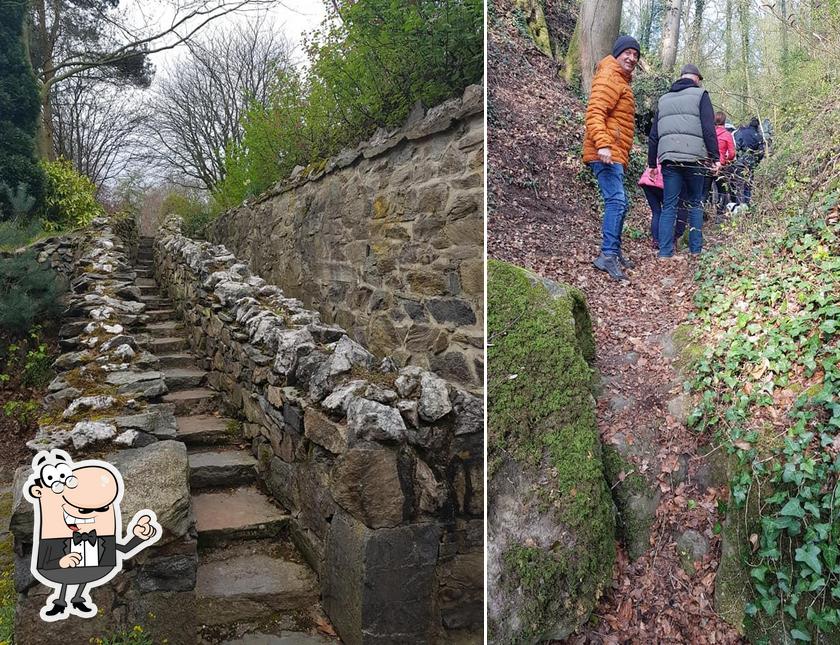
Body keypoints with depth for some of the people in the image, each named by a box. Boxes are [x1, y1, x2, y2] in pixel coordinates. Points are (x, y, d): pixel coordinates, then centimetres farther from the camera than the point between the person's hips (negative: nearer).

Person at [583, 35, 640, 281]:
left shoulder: (621, 81, 25)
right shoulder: (609, 78, -7)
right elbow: (594, 113, -20)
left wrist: (623, 154, 25)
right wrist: (602, 144, -33)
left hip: (615, 155, 11)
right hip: (607, 153, -11)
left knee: (618, 203, 13)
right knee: (616, 201, -17)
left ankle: (615, 252, 20)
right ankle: (608, 255, -20)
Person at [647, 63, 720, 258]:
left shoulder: (664, 99, 19)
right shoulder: (700, 95, 6)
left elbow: (653, 135, 18)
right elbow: (709, 129, -5)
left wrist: (652, 163, 21)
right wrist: (715, 157, -4)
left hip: (669, 159, 3)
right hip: (694, 158, -3)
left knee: (669, 206, 2)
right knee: (695, 204, 10)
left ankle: (665, 252, -5)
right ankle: (696, 249, 10)